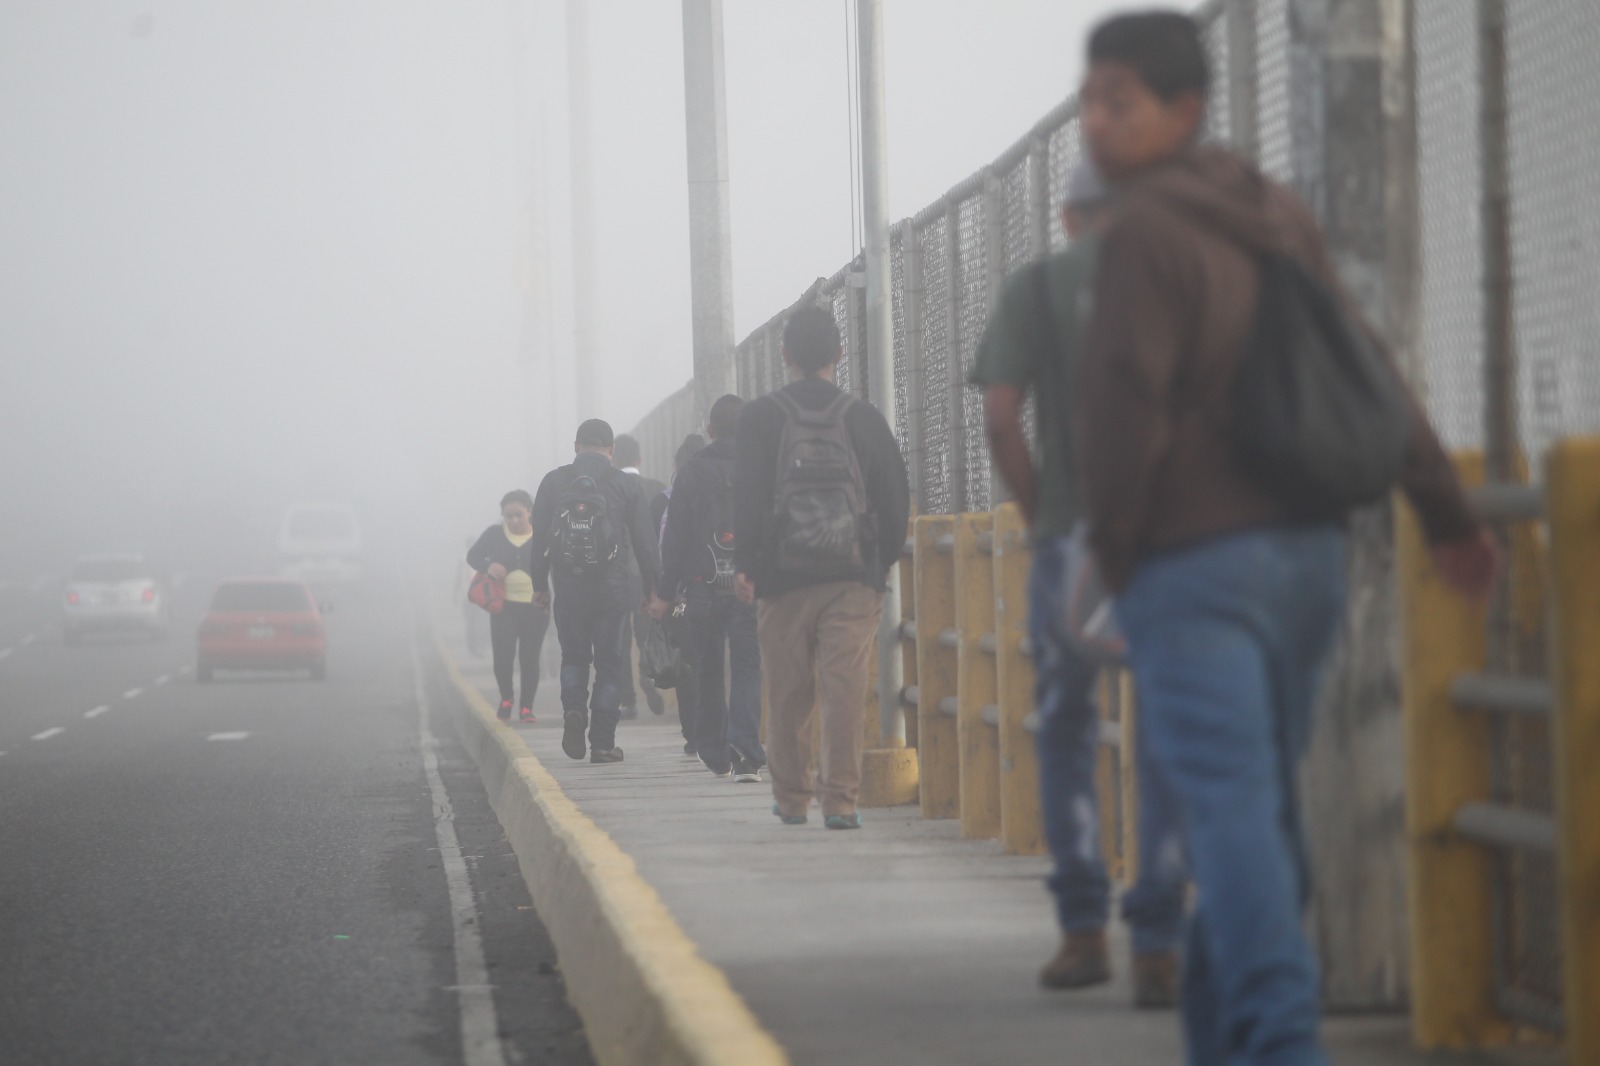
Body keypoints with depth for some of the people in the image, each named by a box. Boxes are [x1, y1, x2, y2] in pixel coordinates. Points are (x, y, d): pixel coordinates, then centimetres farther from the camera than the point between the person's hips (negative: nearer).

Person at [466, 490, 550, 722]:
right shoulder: (494, 534, 4)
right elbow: (472, 556, 8)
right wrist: (487, 566, -14)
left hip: (535, 608, -1)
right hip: (504, 606, 1)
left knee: (529, 658, 1)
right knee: (502, 655, -7)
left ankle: (527, 707, 12)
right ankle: (506, 698, 18)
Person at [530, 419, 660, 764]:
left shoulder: (553, 482, 4)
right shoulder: (627, 485, 1)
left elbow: (539, 538, 5)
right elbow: (644, 541, 2)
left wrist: (540, 584, 12)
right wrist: (649, 587, 9)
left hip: (568, 584, 1)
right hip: (612, 587, -1)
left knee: (573, 655, 18)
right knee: (609, 663, 5)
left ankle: (573, 708, -9)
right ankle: (602, 742, 2)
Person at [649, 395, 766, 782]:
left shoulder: (691, 472, 1)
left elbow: (675, 536, 1)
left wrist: (665, 592, 4)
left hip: (704, 586, 0)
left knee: (708, 668, 13)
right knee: (747, 667, -4)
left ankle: (714, 753, 21)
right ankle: (746, 755, -19)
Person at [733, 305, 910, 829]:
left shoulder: (759, 418, 0)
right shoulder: (864, 418, 4)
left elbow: (748, 496, -5)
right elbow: (895, 497, 7)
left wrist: (745, 564, 2)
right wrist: (883, 562, 17)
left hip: (782, 576, 0)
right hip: (853, 577, 0)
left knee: (787, 694, 9)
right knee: (845, 689, -3)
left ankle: (790, 796, 18)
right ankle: (840, 799, -9)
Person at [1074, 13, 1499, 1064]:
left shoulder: (1144, 234, -12)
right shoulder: (1279, 217, 12)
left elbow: (1124, 408, -17)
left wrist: (1111, 546, -2)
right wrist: (1447, 512, 22)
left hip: (1194, 566, -8)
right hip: (1308, 553, 8)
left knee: (1231, 811, -13)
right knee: (1263, 807, 13)